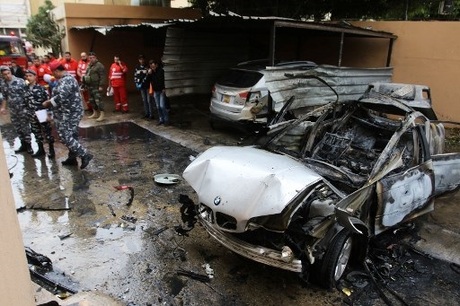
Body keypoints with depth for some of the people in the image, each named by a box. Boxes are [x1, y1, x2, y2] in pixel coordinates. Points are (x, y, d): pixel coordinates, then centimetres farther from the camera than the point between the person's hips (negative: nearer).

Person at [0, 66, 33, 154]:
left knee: (25, 127, 1)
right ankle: (23, 145, 23)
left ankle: (28, 145, 12)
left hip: (23, 108, -5)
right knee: (18, 128, 12)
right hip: (13, 110, 5)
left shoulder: (20, 81, -9)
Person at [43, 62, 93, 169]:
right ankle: (72, 158, 25)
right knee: (71, 136, 16)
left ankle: (85, 155, -9)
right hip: (70, 113, 11)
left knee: (66, 137, -9)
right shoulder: (67, 79, 17)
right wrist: (51, 101, 14)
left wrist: (48, 103, -15)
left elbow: (61, 97, -29)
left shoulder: (66, 80, -18)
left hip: (68, 114, -11)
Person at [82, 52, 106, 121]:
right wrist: (85, 84, 20)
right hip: (90, 86, 9)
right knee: (92, 100, 14)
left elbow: (102, 77, -16)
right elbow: (87, 75, 25)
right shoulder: (89, 65, 17)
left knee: (98, 100, -13)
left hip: (96, 86, -9)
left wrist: (101, 86, -21)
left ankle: (102, 115, -11)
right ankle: (95, 113, 25)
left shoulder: (99, 65, -10)